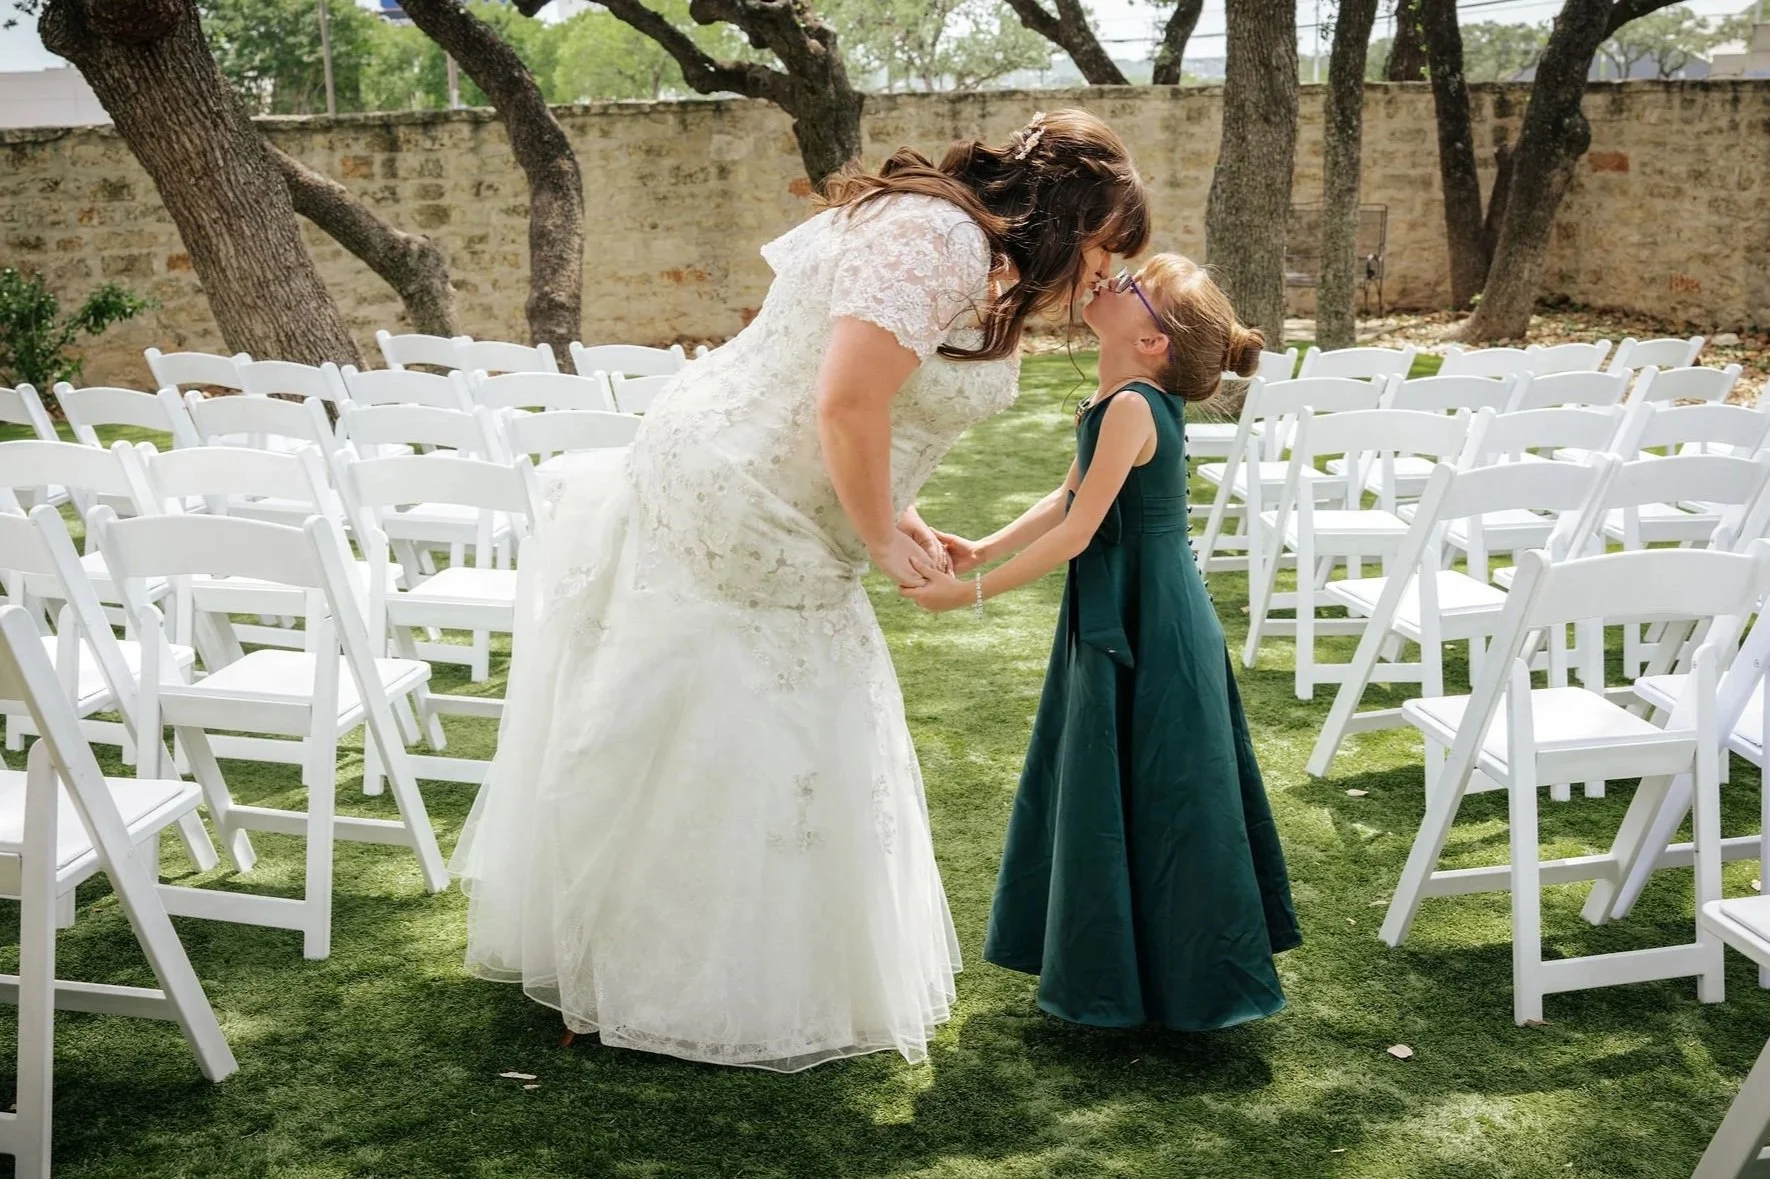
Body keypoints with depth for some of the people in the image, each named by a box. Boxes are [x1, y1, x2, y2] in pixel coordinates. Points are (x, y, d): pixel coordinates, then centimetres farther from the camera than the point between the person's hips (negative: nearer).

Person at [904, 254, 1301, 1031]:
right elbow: (1067, 501, 14)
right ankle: (1115, 966, 34)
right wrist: (983, 550, 6)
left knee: (1151, 796, 2)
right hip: (1116, 622, 10)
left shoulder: (1133, 406, -22)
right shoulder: (1116, 401, 7)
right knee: (1101, 787, 19)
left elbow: (1078, 532, -23)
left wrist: (972, 592, -18)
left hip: (1149, 634, -10)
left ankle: (1173, 982, 17)